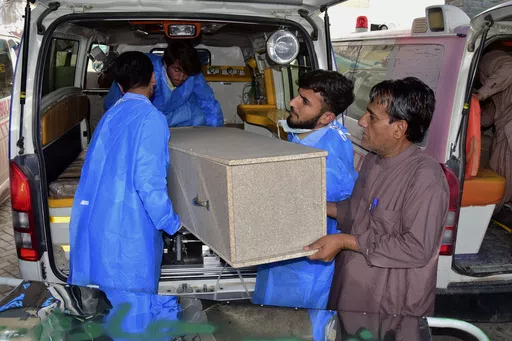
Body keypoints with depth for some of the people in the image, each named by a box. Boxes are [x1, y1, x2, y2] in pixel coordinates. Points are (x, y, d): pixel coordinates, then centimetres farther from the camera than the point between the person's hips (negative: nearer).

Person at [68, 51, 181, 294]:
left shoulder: (111, 114, 10)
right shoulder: (151, 118, -13)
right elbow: (149, 181, -20)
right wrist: (171, 223, -6)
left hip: (92, 226, 7)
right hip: (128, 231, -7)